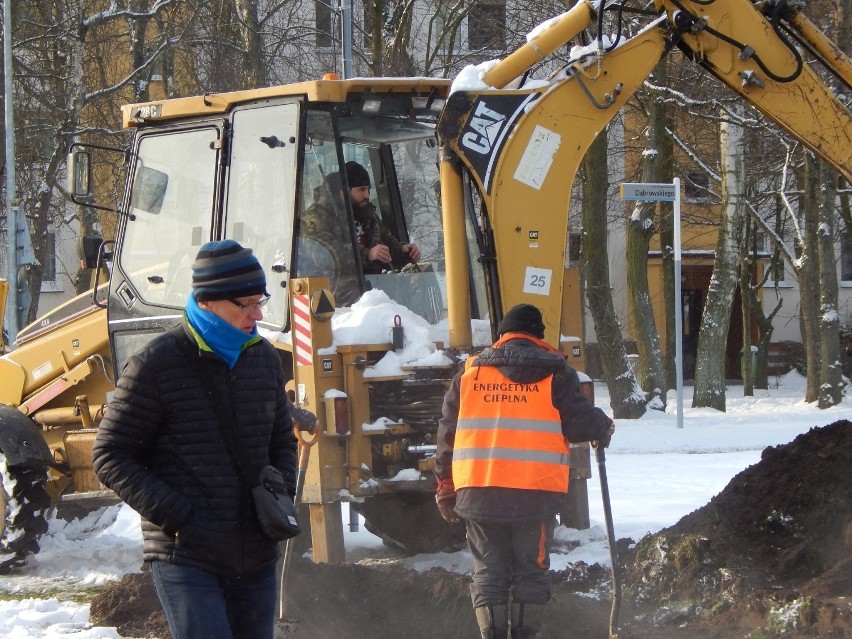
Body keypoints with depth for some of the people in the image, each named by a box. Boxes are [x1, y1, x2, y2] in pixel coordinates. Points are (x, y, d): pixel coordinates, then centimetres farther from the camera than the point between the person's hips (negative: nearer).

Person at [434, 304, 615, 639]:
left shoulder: (469, 374, 11)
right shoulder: (555, 374, 2)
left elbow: (447, 434, 12)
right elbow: (579, 422, -4)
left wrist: (445, 487, 20)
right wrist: (603, 426, 18)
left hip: (478, 494, 2)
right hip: (536, 494, -2)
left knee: (489, 573, 9)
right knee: (531, 573, 8)